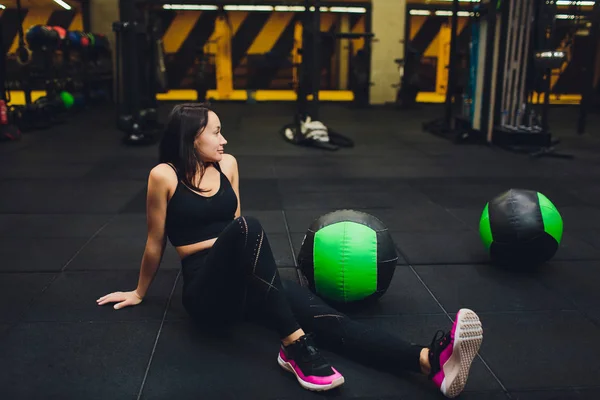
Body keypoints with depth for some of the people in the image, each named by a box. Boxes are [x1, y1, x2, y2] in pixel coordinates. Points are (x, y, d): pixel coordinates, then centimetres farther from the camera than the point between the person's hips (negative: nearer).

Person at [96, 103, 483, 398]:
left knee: (322, 315, -21)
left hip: (249, 281, 5)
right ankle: (294, 347, -35)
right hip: (206, 289, -5)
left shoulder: (227, 165, 11)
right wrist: (140, 293, 15)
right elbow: (156, 242, 5)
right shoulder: (164, 176, -4)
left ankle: (432, 361, -40)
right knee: (247, 227, -36)